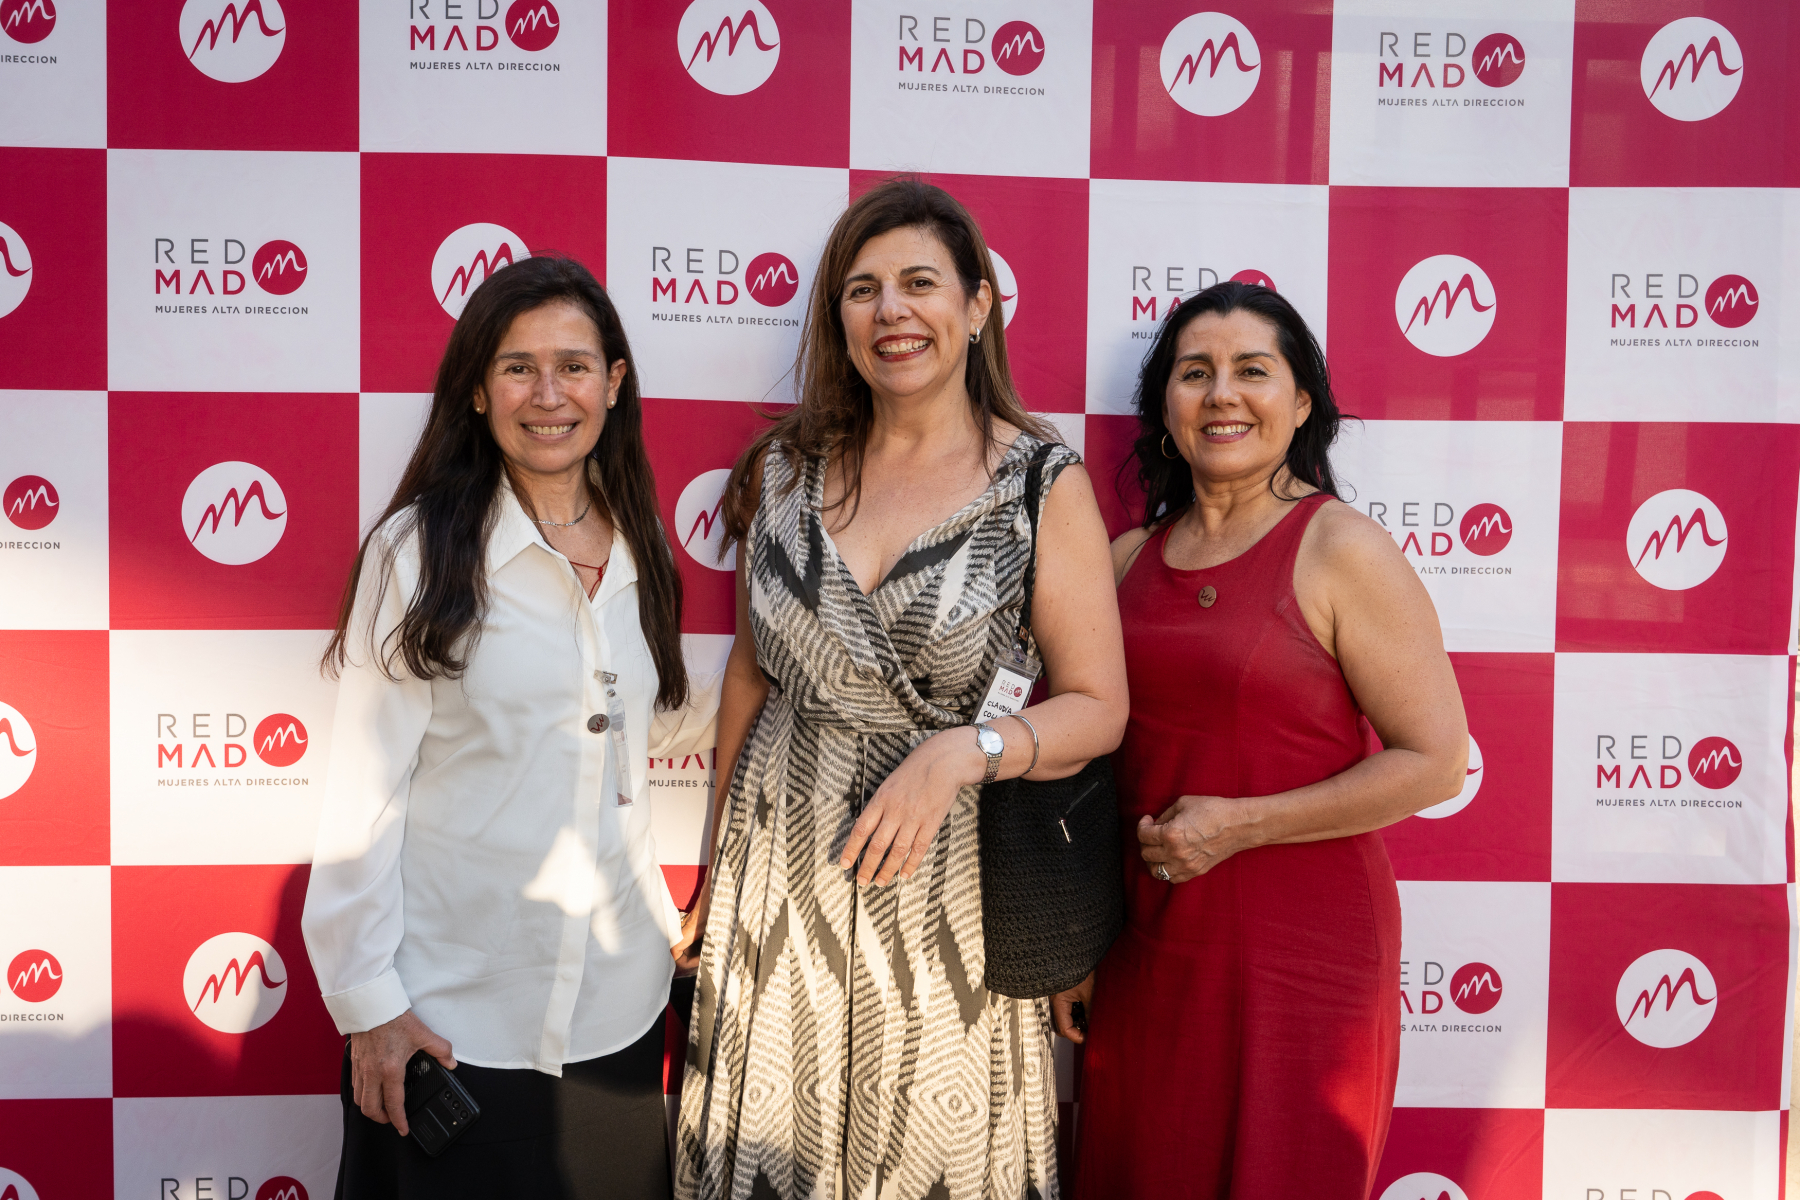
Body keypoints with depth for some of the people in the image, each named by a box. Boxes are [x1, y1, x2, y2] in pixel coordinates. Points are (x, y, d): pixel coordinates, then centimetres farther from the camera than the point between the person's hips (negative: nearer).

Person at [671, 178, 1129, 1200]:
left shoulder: (1045, 483, -6)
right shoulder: (786, 469, 4)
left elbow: (1098, 708, -5)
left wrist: (964, 750, -23)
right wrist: (717, 861, 15)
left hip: (953, 883, -3)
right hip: (781, 880, 3)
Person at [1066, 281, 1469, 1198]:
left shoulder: (1341, 551, -10)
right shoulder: (1130, 560, 7)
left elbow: (1435, 761, -13)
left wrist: (1237, 825, -16)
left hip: (1299, 948, -5)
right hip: (1144, 949, 5)